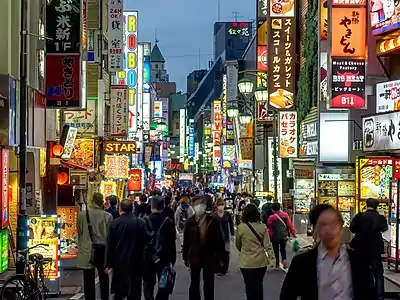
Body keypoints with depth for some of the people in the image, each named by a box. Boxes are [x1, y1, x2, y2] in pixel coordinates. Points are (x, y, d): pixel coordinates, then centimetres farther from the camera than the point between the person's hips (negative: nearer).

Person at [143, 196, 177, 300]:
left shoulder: (145, 221, -9)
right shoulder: (168, 221, -9)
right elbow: (172, 242, -6)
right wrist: (172, 259, 3)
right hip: (163, 257, 0)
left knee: (148, 283, 10)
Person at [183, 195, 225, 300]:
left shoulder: (214, 220, -6)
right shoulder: (190, 221, -2)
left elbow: (219, 240, -5)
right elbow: (186, 240, 1)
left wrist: (220, 257, -6)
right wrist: (185, 257, 0)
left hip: (209, 257, -1)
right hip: (194, 257, 1)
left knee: (209, 284, 7)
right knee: (194, 283, 12)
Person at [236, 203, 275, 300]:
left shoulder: (241, 227, -9)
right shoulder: (262, 227, -5)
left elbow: (238, 245, 4)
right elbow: (267, 244, -7)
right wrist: (271, 257, 1)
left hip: (246, 262, -2)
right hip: (261, 261, 2)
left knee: (250, 286, 6)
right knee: (258, 285, 20)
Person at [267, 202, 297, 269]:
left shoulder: (271, 217, -11)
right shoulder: (285, 215, -3)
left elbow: (269, 228, -5)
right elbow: (290, 225, -4)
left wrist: (270, 236, 7)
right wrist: (293, 234, 2)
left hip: (275, 236, -2)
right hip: (284, 236, 2)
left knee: (276, 250, 13)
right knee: (283, 249, 18)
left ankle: (277, 264, 16)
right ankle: (284, 259, -7)